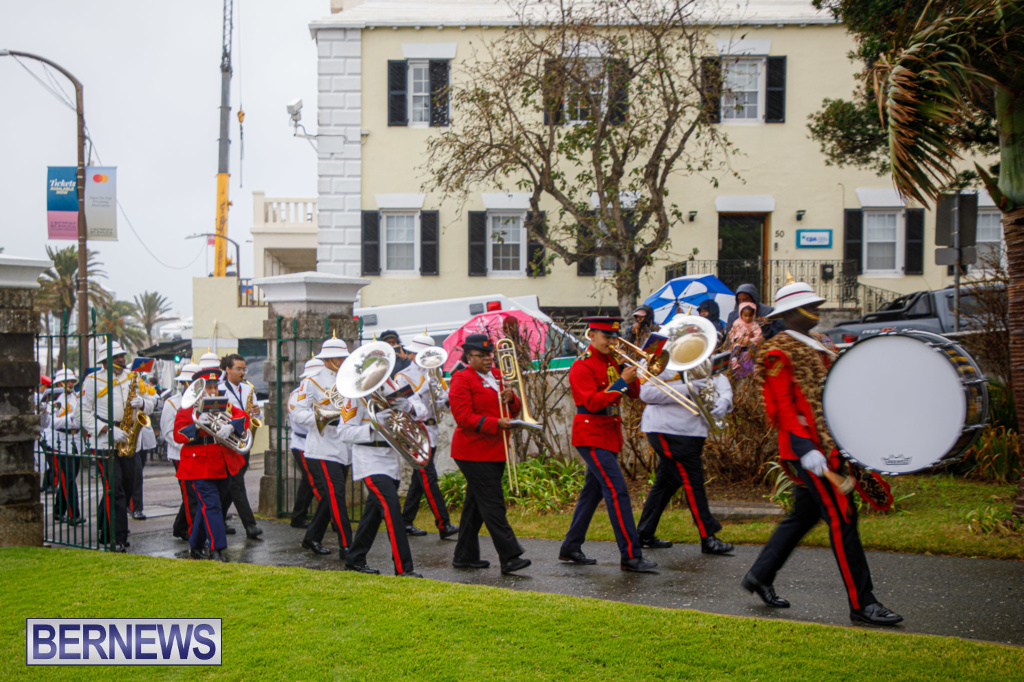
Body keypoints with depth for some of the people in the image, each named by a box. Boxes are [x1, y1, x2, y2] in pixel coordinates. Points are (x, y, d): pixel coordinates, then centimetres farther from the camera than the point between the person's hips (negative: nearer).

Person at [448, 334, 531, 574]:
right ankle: (509, 557, -12)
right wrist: (496, 424, -23)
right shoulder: (461, 380, -8)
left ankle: (464, 556, 22)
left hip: (495, 451, 8)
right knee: (492, 504, -11)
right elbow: (463, 418, -16)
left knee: (476, 504, 13)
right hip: (474, 452, -8)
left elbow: (515, 411, 17)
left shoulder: (496, 376, 16)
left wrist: (511, 399, -6)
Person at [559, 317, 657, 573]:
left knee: (593, 491, 14)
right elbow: (593, 402, -22)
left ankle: (571, 548, 24)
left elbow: (634, 394, 12)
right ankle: (630, 556, -14)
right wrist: (621, 381, -23)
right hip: (591, 435, -9)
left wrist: (630, 369, -4)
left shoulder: (612, 360, 13)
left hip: (609, 435, 9)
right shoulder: (582, 366, -12)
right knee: (617, 490, -14)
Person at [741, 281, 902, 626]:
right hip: (811, 447, -10)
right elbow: (782, 405, -16)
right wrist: (805, 449, -24)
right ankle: (861, 603, -3)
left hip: (829, 443, 10)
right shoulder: (780, 351, -10)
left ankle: (760, 576, 28)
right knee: (842, 518, -8)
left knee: (804, 514, 16)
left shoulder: (819, 344, 18)